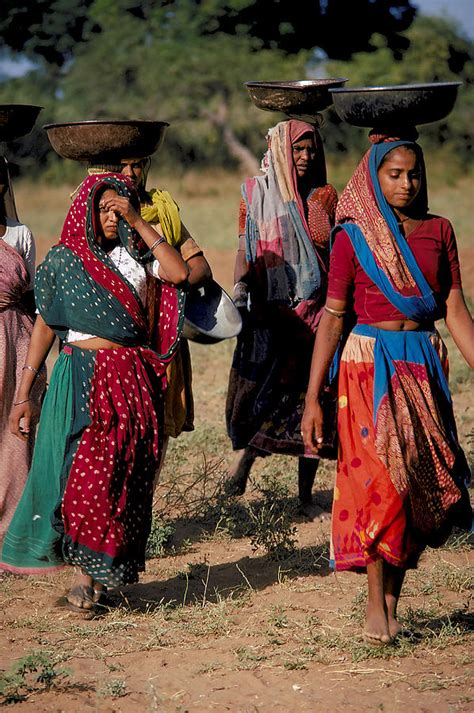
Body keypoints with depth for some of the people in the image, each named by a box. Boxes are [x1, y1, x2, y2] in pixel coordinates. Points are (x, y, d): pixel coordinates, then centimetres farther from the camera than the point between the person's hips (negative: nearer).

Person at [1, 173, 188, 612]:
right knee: (83, 474, -13)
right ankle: (84, 573, -5)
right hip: (82, 377, -2)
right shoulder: (64, 258, 5)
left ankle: (105, 571, 12)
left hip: (133, 382, 2)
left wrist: (138, 223, -9)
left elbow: (179, 273, -11)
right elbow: (44, 326, 7)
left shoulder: (136, 255, 9)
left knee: (125, 480, 2)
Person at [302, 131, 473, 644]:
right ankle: (375, 601, -3)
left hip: (424, 365, 3)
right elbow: (332, 316, 0)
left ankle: (392, 604, 10)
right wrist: (312, 399, -4)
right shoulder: (352, 235, 0)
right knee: (383, 474, -13)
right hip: (370, 364, -3)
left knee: (418, 484, 1)